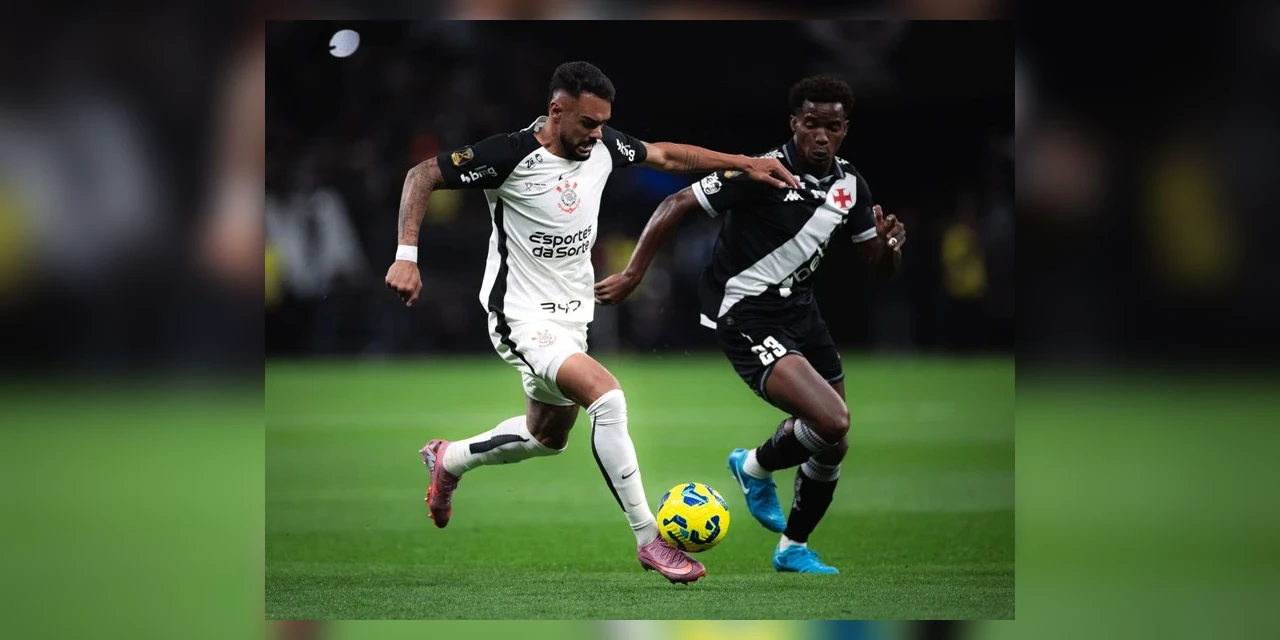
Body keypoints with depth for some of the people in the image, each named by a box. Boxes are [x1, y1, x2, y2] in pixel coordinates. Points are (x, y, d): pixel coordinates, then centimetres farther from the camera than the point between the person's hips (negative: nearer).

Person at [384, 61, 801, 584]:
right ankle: (649, 540, -21)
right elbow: (422, 176, -16)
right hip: (522, 319, -8)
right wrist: (407, 256, -25)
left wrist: (745, 163, 9)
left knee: (548, 437, 23)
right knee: (607, 395, -28)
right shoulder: (511, 156, -22)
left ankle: (448, 461, 50)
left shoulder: (603, 147, -4)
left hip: (571, 317, 8)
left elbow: (666, 155, 13)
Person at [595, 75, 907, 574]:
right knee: (832, 422, -23)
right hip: (745, 314, -8)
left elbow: (881, 267, 9)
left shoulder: (850, 185, 2)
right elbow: (676, 205, -16)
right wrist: (632, 276, -18)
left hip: (798, 308, 8)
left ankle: (793, 550, 34)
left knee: (832, 447, 11)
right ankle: (755, 467, 8)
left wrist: (889, 245, -15)